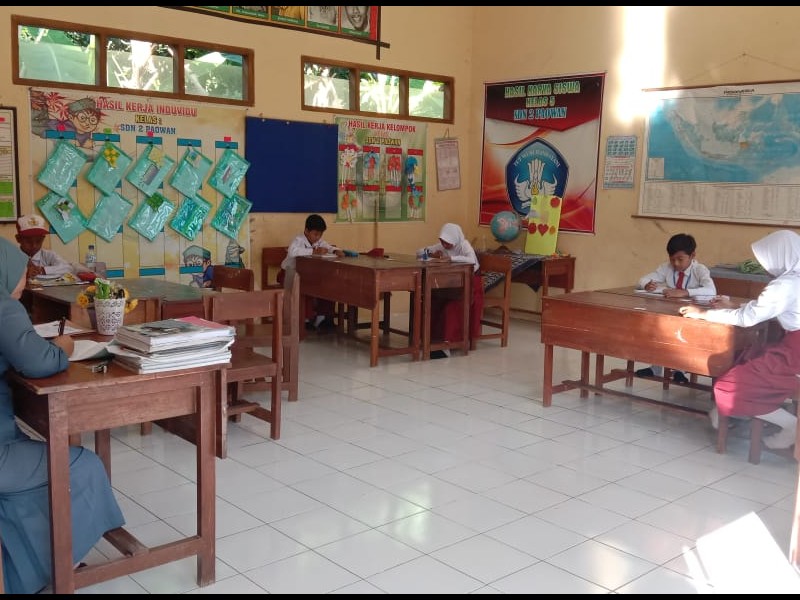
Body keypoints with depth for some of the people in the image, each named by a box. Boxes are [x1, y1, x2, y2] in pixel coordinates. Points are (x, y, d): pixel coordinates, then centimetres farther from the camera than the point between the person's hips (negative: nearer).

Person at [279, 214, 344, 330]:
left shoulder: (319, 241, 0)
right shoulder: (298, 240, -22)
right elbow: (292, 252, -42)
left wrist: (337, 251, -24)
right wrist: (314, 251, -47)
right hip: (290, 274, -7)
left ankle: (322, 317, -3)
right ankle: (308, 318, -19)